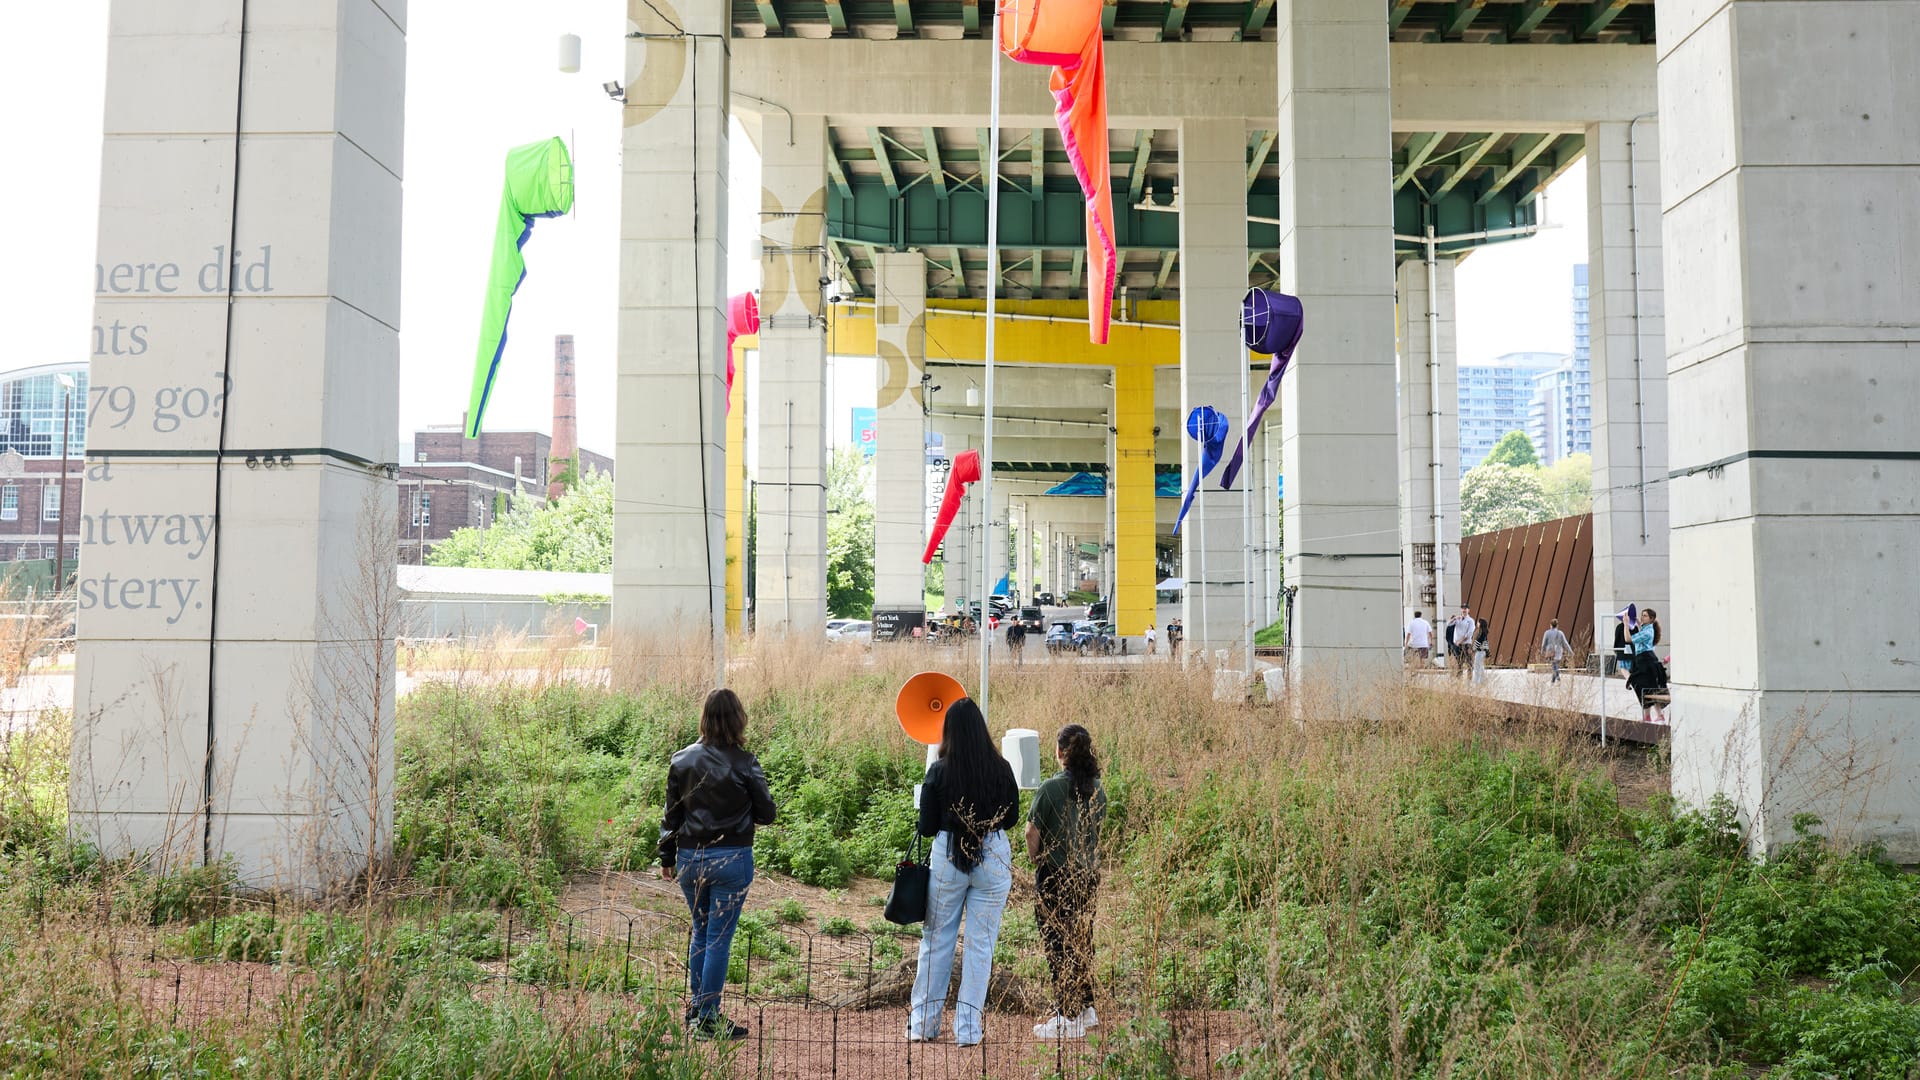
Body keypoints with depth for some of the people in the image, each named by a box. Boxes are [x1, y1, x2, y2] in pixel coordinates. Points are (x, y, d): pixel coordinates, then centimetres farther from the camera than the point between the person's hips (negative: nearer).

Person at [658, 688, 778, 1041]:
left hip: (689, 858, 4)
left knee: (700, 933, 20)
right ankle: (708, 1020, 7)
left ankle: (694, 1012, 25)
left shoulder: (681, 760, 0)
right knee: (719, 939, 3)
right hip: (731, 859, -4)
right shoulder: (744, 763, -11)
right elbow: (766, 813, -4)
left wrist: (667, 857, 17)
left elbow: (671, 814, 7)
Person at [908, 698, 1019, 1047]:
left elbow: (927, 828, -4)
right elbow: (1011, 818, 6)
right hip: (994, 858, 1)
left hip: (948, 857, 0)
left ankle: (923, 1024, 19)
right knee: (981, 945, 8)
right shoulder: (1001, 769, -5)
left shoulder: (939, 771, -9)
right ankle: (968, 1029, 11)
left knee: (936, 941, 13)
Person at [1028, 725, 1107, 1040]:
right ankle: (1086, 1007, 27)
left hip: (1055, 877, -6)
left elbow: (1032, 832, -11)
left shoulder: (1051, 788, -17)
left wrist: (1035, 859, 6)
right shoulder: (1096, 787, 1)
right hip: (1089, 874, 6)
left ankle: (1068, 1019, 3)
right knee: (1083, 942, 17)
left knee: (1059, 947, 1)